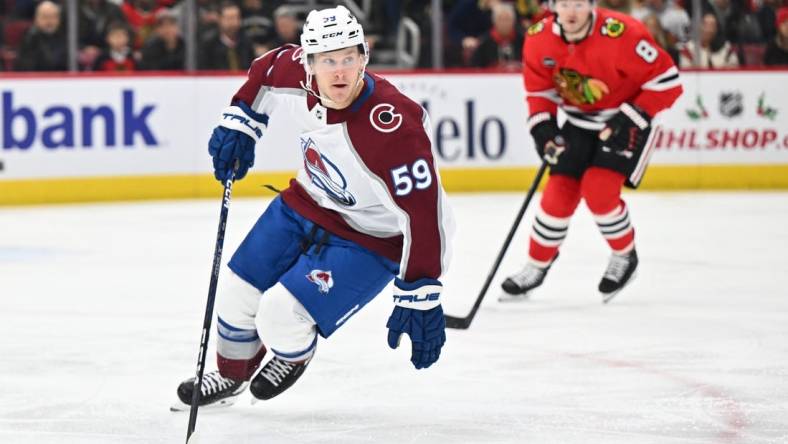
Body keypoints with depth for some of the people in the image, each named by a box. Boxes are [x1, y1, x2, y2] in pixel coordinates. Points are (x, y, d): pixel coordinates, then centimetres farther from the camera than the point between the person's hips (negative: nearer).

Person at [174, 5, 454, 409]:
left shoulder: (394, 128, -37)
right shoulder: (298, 76, -17)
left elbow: (424, 213, -34)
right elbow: (267, 69, 9)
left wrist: (420, 296, -34)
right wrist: (239, 121, 1)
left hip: (369, 239, -6)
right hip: (305, 205, 7)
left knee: (281, 317, -15)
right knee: (237, 295, 12)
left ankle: (293, 358, 22)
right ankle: (231, 376, 42)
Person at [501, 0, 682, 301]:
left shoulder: (622, 34, -30)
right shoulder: (539, 39, -13)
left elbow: (666, 81, -23)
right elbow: (538, 89, 3)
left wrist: (632, 119, -25)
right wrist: (543, 126, -13)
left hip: (624, 120, -5)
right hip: (578, 122, 5)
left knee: (598, 190, -19)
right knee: (559, 192, -1)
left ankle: (624, 256, 7)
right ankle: (537, 266, 19)